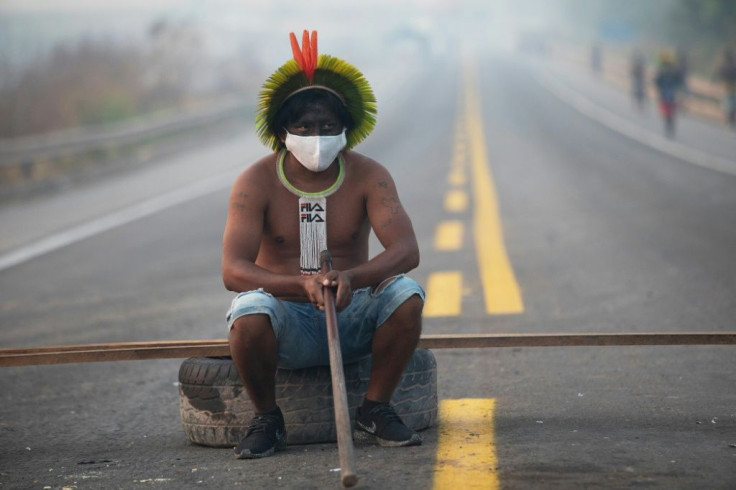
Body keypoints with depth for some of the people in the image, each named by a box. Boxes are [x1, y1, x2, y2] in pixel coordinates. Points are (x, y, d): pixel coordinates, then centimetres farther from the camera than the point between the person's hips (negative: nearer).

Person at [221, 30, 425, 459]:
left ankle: (375, 411, -8)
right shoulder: (257, 182, -10)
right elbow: (233, 271, -21)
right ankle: (268, 419, -9)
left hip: (351, 318, 2)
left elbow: (407, 250, -19)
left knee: (406, 292, -26)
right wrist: (302, 284, -39)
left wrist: (351, 278, -40)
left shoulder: (368, 175, -6)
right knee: (250, 308, -34)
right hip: (288, 326, -2)